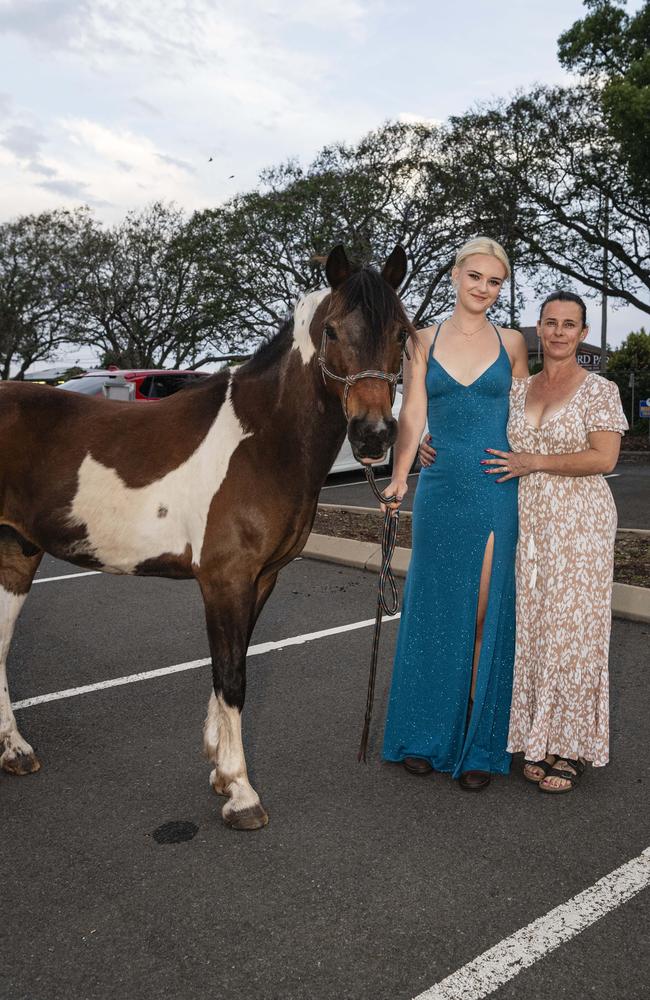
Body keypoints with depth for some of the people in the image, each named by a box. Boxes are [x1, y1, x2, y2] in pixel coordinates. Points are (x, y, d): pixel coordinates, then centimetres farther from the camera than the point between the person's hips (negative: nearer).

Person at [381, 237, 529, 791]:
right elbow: (412, 414, -2)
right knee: (434, 610, 8)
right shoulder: (424, 341, 7)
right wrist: (398, 477, -16)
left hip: (497, 493, 0)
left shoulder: (512, 343, 7)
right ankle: (426, 735, 24)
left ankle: (481, 745, 17)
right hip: (439, 490, 1)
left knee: (487, 614, 3)